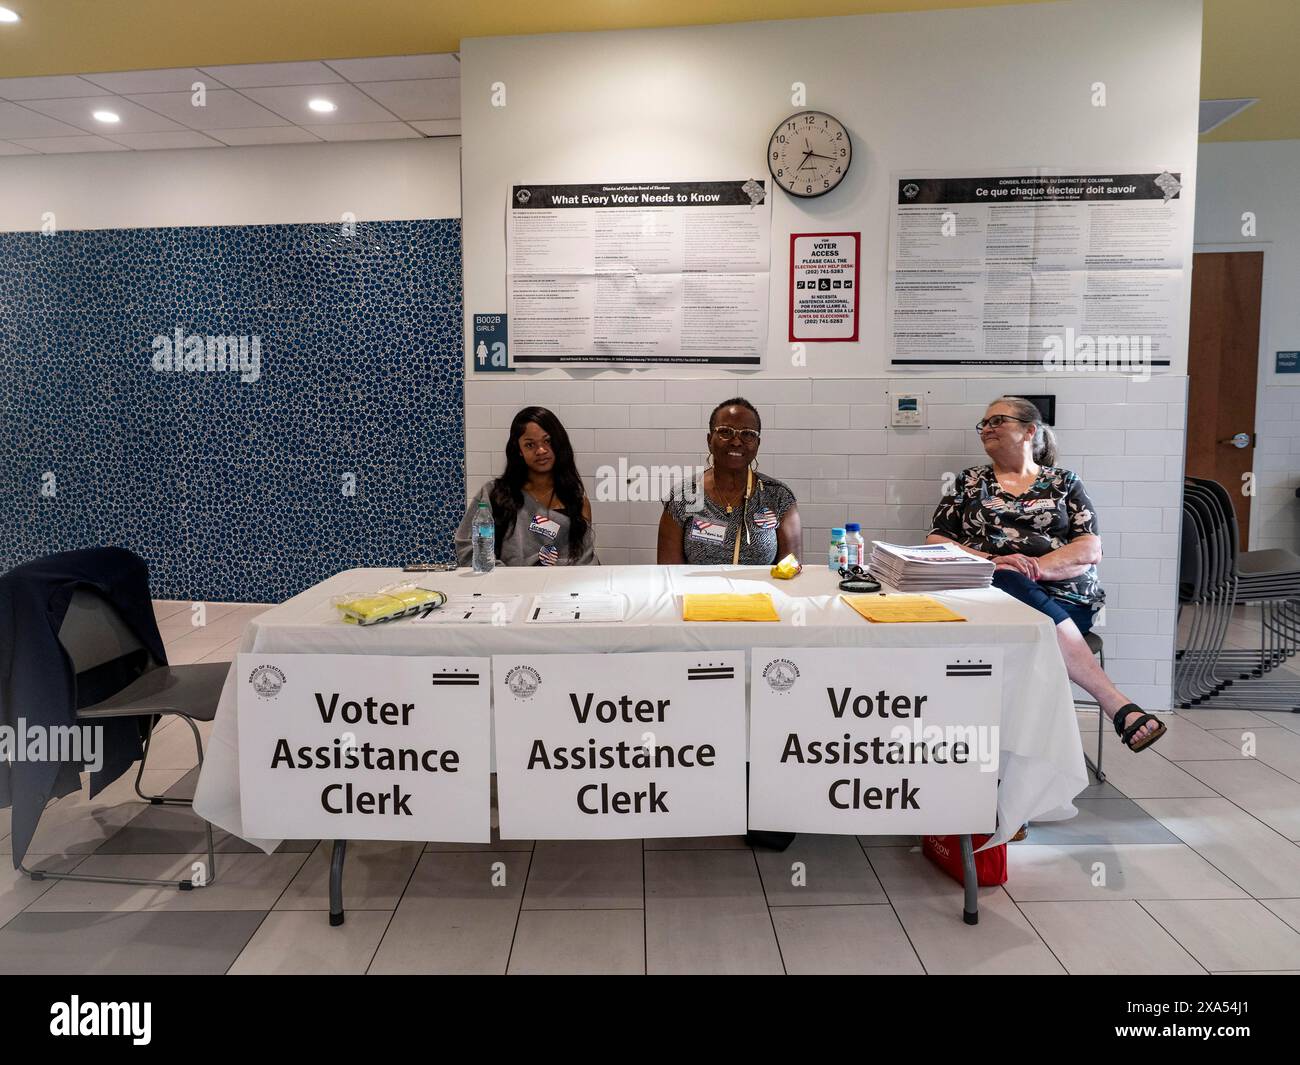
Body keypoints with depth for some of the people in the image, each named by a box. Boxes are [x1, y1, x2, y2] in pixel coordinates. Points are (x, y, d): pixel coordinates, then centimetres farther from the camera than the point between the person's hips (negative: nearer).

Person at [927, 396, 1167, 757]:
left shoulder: (1064, 482, 18)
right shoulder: (969, 481, 21)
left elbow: (1090, 550, 5)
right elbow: (936, 542, 9)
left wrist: (1037, 566, -15)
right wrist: (988, 561, -11)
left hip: (1063, 596, 0)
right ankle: (1117, 704, -39)